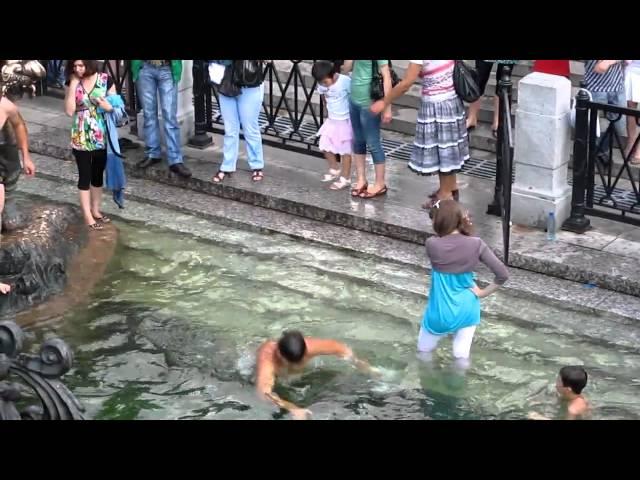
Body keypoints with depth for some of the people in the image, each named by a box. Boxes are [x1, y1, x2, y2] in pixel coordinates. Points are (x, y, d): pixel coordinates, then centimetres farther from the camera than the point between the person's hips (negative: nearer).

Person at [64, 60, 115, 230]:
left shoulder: (105, 80, -7)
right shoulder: (72, 82, -4)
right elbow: (69, 111, -13)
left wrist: (108, 106, -23)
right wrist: (73, 84, -17)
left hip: (101, 136, 1)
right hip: (81, 138, -1)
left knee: (98, 174, 14)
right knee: (84, 175, 3)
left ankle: (96, 210, 28)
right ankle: (88, 216, 9)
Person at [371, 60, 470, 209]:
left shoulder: (421, 60, -23)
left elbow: (406, 83, -20)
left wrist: (384, 102, -10)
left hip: (436, 105, -8)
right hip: (453, 100, 8)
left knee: (440, 148, 7)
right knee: (447, 147, 21)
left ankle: (445, 193, 18)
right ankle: (451, 186, 34)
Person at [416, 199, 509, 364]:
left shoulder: (432, 245, -20)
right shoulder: (475, 244, -15)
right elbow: (503, 274, -13)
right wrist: (483, 292, -2)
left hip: (440, 313, -2)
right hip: (466, 310, 2)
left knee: (424, 352, 22)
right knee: (461, 357, 15)